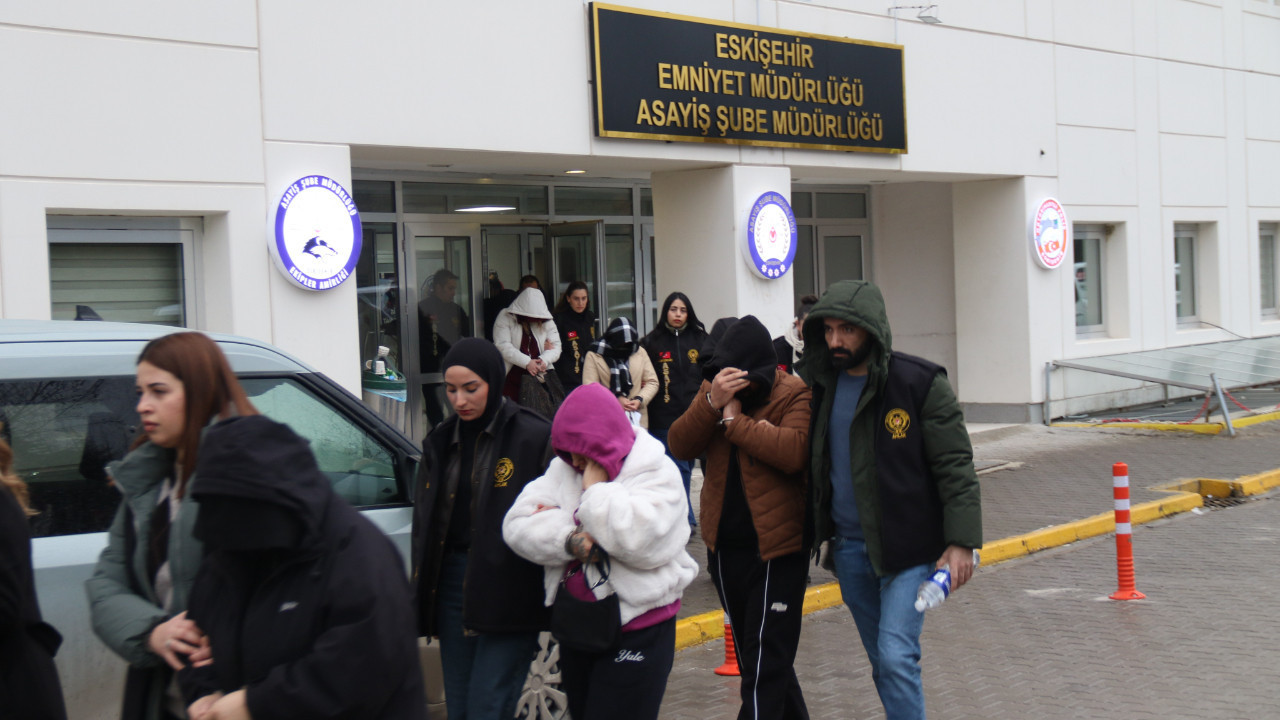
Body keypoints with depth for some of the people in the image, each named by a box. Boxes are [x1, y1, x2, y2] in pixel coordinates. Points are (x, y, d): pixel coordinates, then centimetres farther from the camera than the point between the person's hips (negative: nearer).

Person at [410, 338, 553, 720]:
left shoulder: (535, 437, -8)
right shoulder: (441, 442, 12)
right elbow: (424, 526, 19)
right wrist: (420, 596, 17)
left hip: (511, 597, -6)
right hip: (452, 585, 6)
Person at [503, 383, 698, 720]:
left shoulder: (657, 473, -9)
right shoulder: (562, 470, 8)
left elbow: (640, 539, -27)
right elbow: (518, 525, -3)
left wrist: (594, 488, -15)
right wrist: (570, 540, -18)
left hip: (637, 632, -6)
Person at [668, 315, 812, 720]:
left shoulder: (793, 395, -12)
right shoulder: (711, 388, 4)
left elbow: (794, 451, -30)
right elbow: (680, 446, -7)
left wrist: (735, 419, -22)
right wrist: (711, 403, -21)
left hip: (777, 547, -7)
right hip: (725, 545, 7)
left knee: (765, 662, -6)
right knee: (749, 653, 21)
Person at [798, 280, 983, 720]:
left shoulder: (920, 384, -11)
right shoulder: (819, 383, 4)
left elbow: (955, 466, -10)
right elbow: (808, 462, 15)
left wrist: (961, 542, -15)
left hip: (908, 546, -5)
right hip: (848, 546, 5)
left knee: (896, 657, -15)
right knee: (882, 661, 14)